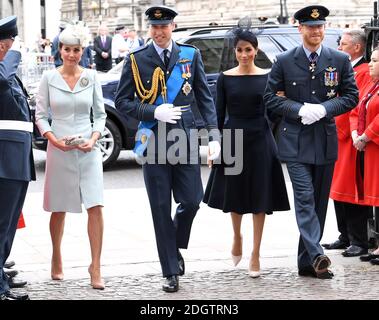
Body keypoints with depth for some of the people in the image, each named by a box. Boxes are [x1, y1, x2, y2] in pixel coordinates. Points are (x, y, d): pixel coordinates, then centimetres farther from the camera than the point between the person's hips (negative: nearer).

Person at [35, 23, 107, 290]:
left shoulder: (92, 77, 4)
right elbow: (40, 115, 4)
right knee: (59, 209, 8)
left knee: (95, 207, -10)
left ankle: (96, 267, -4)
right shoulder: (49, 78, 1)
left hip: (88, 150, 0)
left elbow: (100, 114, 8)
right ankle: (57, 259, 29)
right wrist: (54, 139, -11)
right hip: (59, 150, 0)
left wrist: (94, 138, -8)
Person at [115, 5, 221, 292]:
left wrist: (214, 136, -2)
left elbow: (205, 98, 7)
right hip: (154, 140, -1)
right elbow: (122, 102, 2)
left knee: (191, 201, -1)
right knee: (161, 209, 2)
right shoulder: (136, 60, 1)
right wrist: (153, 112, -14)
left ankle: (175, 247, 29)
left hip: (186, 138, 1)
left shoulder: (190, 56, 7)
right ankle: (171, 272, 11)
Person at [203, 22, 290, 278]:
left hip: (260, 140, 0)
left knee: (260, 196, 0)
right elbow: (219, 113, 3)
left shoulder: (267, 77, 1)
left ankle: (256, 255, 7)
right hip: (232, 138, 1)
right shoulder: (225, 78, 1)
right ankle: (237, 237, 37)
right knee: (234, 193, 9)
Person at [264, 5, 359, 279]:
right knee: (305, 198, -15)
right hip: (295, 141, -3)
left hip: (325, 141, 3)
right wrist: (299, 110, -13)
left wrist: (325, 109, -12)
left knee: (319, 202, 7)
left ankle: (306, 262, 15)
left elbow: (351, 96, 5)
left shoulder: (340, 60, 4)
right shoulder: (284, 62, 0)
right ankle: (316, 255, -22)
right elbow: (271, 98, 2)